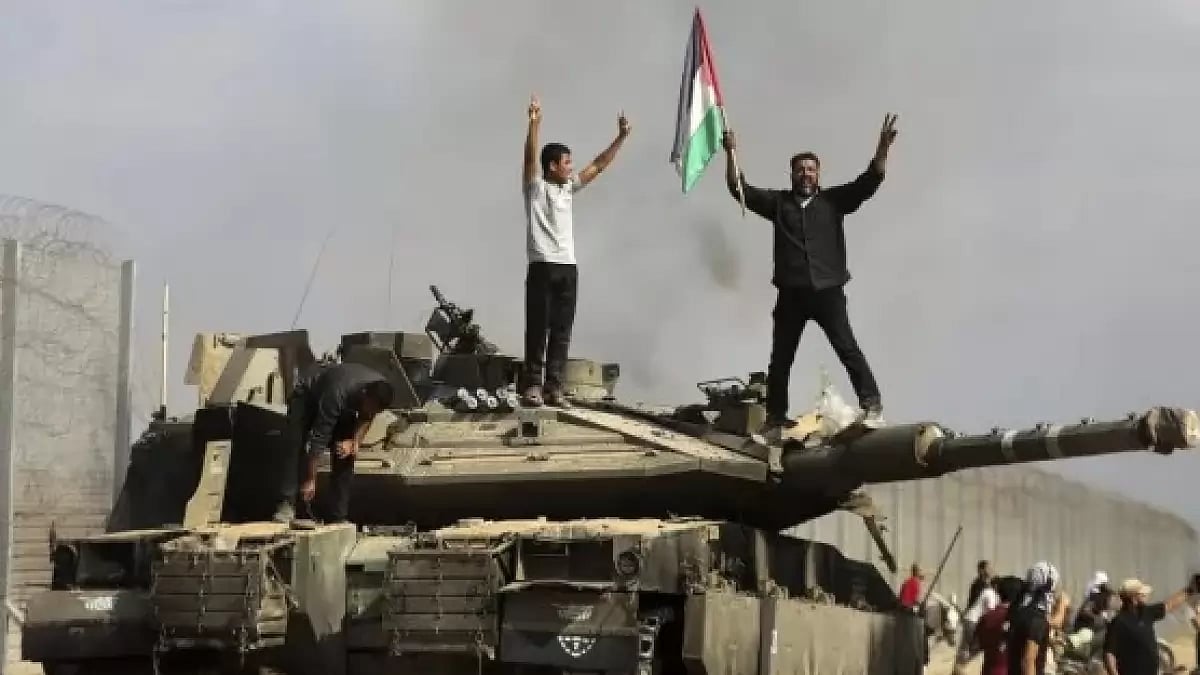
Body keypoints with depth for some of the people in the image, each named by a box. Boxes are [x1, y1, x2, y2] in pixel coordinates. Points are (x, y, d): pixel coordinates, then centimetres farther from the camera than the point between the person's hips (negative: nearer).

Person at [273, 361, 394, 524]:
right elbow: (319, 439, -41)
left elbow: (366, 417, -6)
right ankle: (287, 503, -28)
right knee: (297, 447, -25)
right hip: (307, 394, -5)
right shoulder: (337, 396, -45)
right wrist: (310, 480, -39)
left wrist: (354, 442, -23)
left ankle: (338, 517, -5)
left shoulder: (380, 391, -28)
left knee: (345, 454, -8)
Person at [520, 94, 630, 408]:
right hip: (542, 267, -6)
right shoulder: (535, 187, -1)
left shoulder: (569, 188, 17)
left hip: (568, 267, 6)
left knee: (562, 332, 3)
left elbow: (598, 166, 19)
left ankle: (554, 387, 3)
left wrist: (621, 137, 13)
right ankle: (532, 385, -2)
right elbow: (530, 158, -17)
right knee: (538, 329, -4)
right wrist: (534, 123, -31)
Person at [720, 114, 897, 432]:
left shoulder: (833, 200, 6)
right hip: (791, 294, 2)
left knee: (846, 347, -11)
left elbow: (869, 181, -2)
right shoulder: (778, 202, 10)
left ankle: (872, 403, -10)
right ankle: (776, 415, 18)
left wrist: (883, 147, -15)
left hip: (827, 291, -2)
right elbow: (739, 189, 6)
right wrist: (731, 153, -5)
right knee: (781, 357, 9)